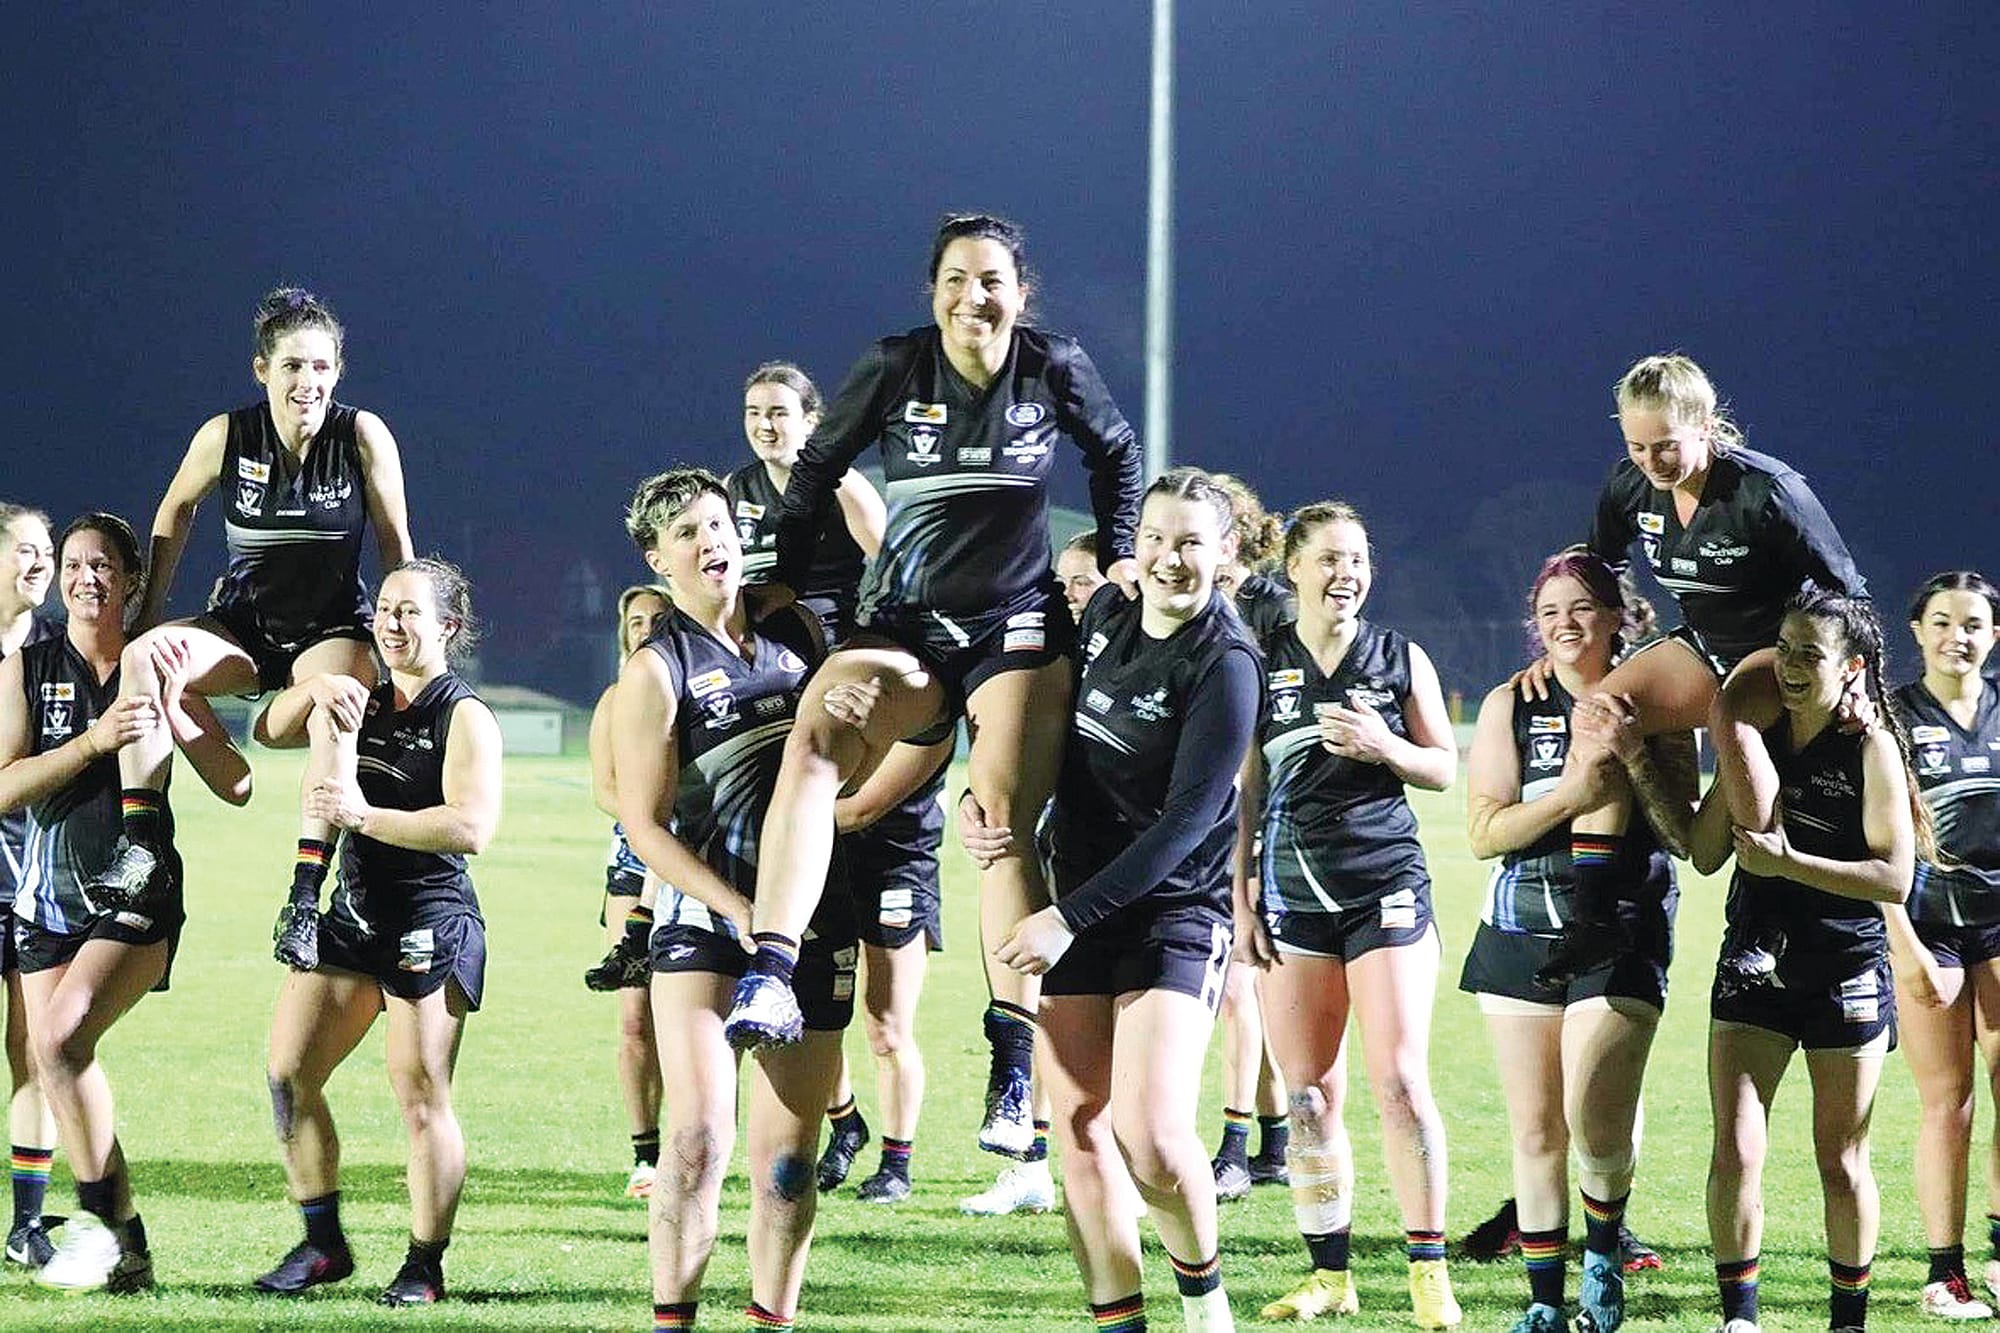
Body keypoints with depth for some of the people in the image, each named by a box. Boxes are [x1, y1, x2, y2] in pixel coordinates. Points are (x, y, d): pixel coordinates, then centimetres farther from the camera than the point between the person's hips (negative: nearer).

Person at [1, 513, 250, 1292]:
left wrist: (176, 716, -15)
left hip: (137, 894, -3)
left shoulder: (159, 668, 2)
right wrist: (94, 740, -20)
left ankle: (104, 1221, -14)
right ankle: (123, 1249, 12)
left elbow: (236, 786, -1)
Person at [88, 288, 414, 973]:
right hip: (242, 626, 2)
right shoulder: (227, 436, -9)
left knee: (337, 702, -38)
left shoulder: (364, 436, -12)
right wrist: (148, 614, 9)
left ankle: (305, 898, -38)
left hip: (333, 631, -2)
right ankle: (140, 843, -30)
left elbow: (395, 545, -2)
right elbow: (176, 512, 10)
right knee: (143, 656, -28)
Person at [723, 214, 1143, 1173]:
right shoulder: (894, 368, -2)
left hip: (1018, 627, 0)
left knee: (1008, 818, -14)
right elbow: (815, 471, 10)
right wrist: (785, 584, 9)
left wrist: (1117, 561, 13)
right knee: (813, 741, -27)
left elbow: (1116, 452, 18)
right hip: (903, 625, 0)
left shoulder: (1054, 369, -2)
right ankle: (770, 977, -40)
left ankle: (1015, 1059, -14)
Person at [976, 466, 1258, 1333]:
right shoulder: (1107, 613, 6)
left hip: (1175, 913, -6)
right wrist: (988, 795, 1)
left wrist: (1070, 917, -21)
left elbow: (1186, 820, -18)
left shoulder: (1224, 665, -14)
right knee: (1079, 1137, 1)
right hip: (1076, 909, 6)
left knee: (1152, 1140, -17)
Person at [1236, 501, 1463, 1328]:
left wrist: (1384, 747, -11)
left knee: (1399, 1080, -10)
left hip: (1386, 886, -2)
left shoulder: (1401, 659, 4)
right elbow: (1244, 793, 7)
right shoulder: (1260, 666, 5)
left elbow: (1443, 769, 9)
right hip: (1293, 894, 2)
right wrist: (1241, 900, 2)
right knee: (1309, 1095, 3)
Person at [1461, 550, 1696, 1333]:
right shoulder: (1511, 706, 6)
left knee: (1595, 1121, -17)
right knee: (1536, 1130, 3)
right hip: (1521, 936, 2)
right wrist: (1571, 790, -15)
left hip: (1622, 936, -2)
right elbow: (1483, 832, -2)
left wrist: (1633, 758, -13)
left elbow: (1685, 836, -1)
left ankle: (1604, 1248, 11)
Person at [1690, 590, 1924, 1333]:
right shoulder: (1758, 737, 6)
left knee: (1840, 1162, 6)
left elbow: (1894, 878, -14)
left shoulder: (1870, 749, -8)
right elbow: (1705, 855, 5)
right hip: (1754, 969, 4)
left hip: (1845, 973, -3)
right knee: (1735, 1153, -6)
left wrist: (1788, 863, -19)